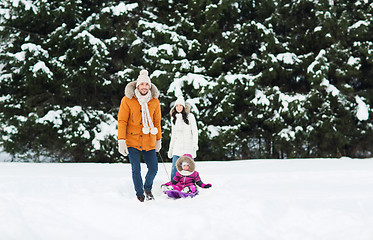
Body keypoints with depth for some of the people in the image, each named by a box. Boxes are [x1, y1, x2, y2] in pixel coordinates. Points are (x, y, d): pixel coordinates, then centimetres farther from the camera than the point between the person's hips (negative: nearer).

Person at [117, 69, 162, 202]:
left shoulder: (154, 101, 2)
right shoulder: (127, 100, -7)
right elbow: (122, 121, -6)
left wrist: (158, 139, 17)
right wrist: (121, 141, -12)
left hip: (149, 141, 3)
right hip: (132, 140, -2)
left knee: (153, 168, 1)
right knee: (136, 170, -1)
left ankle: (148, 188, 31)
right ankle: (139, 194, 20)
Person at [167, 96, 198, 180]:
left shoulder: (190, 116, -2)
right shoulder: (174, 118, 13)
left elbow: (195, 132, -2)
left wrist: (195, 145, -12)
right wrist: (171, 148, 17)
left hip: (188, 147, -4)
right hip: (177, 147, 4)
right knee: (174, 167, -6)